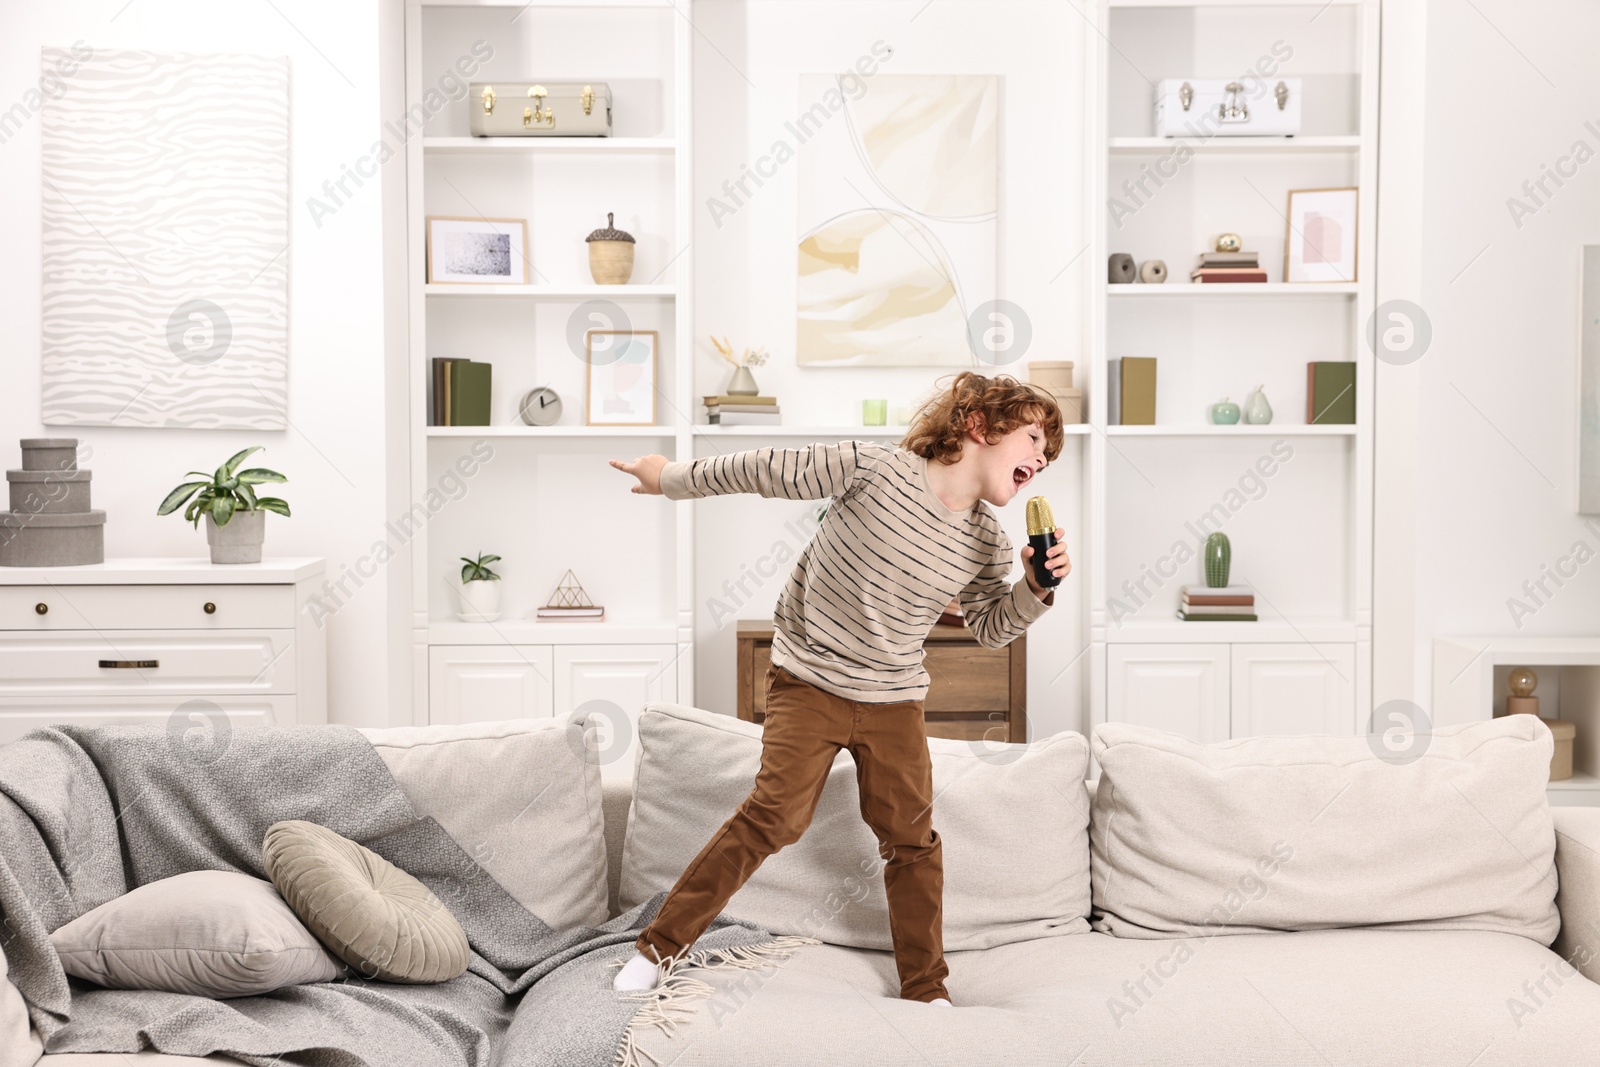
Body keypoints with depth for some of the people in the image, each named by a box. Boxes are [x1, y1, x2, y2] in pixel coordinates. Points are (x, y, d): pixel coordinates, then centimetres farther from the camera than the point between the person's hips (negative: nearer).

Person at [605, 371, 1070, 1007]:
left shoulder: (987, 544, -2)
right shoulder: (877, 467, -17)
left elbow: (992, 628, 11)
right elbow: (769, 471, -9)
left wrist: (1037, 588, -9)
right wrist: (673, 478, 1)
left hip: (893, 701, 5)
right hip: (808, 680, -4)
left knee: (911, 838, 6)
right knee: (777, 814, -12)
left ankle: (926, 991, 22)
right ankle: (660, 944, 2)